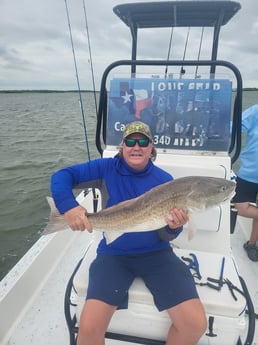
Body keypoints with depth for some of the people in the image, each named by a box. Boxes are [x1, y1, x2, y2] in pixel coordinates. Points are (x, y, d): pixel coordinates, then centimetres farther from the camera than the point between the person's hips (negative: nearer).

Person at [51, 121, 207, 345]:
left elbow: (164, 236, 0)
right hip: (114, 253, -1)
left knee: (196, 323, -11)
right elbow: (62, 176, -6)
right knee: (89, 326, -19)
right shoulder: (107, 168, -4)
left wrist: (173, 227, -24)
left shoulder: (164, 180, -2)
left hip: (155, 253, 1)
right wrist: (68, 206, -24)